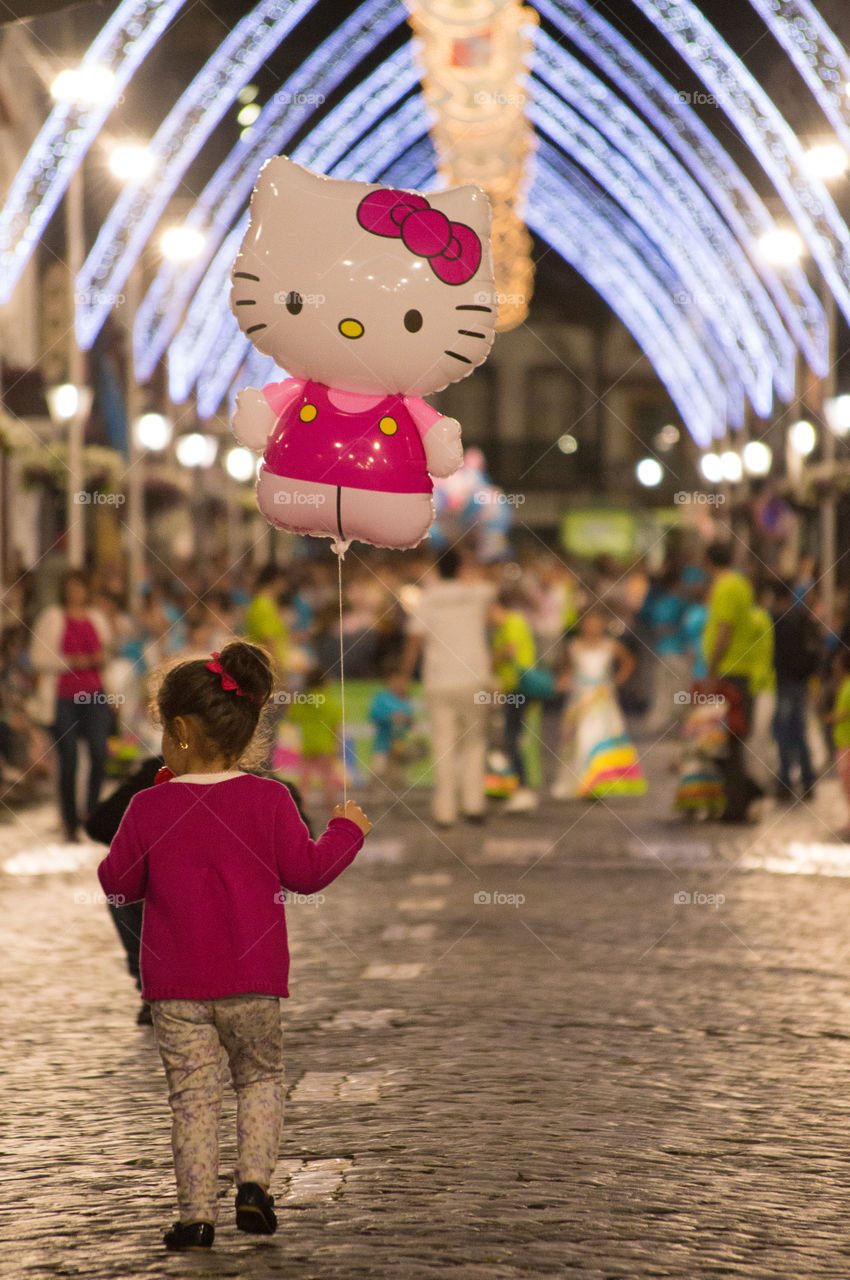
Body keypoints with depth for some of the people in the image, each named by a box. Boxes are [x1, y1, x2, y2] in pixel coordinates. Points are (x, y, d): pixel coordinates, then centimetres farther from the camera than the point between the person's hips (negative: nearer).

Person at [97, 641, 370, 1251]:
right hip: (253, 979, 1)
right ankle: (255, 1181, 1)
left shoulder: (149, 809, -6)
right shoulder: (269, 800, -6)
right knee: (262, 1075, 18)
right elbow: (306, 872, -1)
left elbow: (118, 883, 3)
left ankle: (198, 1214, 4)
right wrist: (346, 830, 15)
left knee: (193, 1092, 6)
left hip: (175, 984, 0)